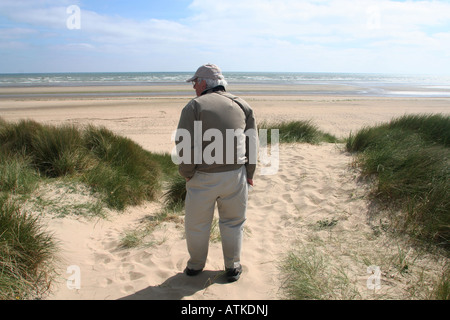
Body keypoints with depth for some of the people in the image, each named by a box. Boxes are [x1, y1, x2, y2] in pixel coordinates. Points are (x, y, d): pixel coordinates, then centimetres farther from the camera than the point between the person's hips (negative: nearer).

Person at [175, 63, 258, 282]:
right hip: (235, 175, 3)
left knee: (196, 223, 16)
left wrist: (187, 173, 0)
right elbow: (252, 143, 6)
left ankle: (196, 265, 34)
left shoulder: (195, 105, -3)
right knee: (233, 222, 19)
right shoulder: (241, 105, 8)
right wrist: (249, 174, 13)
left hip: (203, 178, -3)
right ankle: (233, 267, 30)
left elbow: (185, 145, -12)